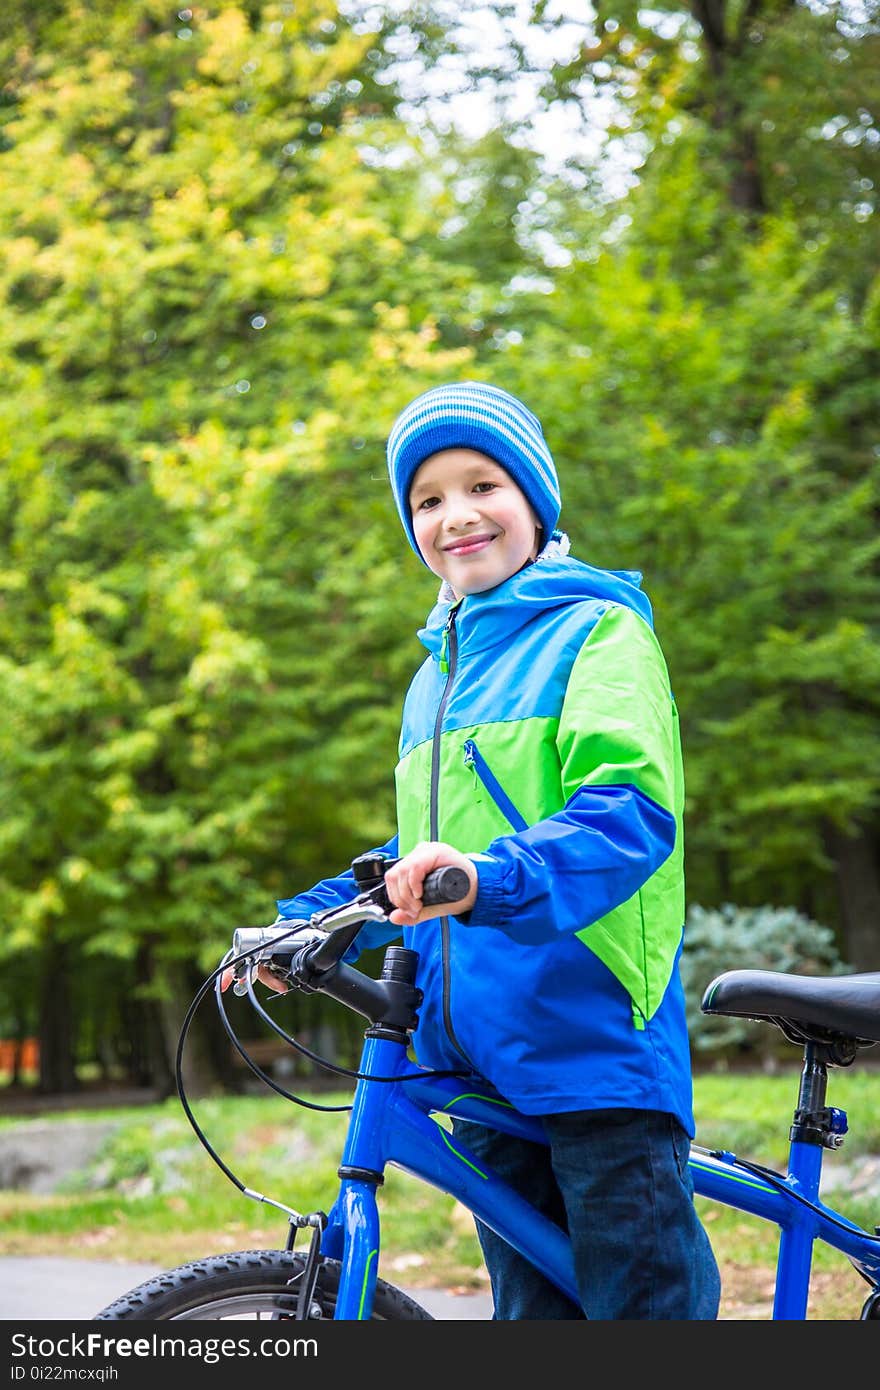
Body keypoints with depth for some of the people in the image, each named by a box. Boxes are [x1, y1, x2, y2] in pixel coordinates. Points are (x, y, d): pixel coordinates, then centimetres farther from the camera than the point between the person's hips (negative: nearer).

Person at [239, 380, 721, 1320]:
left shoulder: (598, 627, -1)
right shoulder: (436, 674, 22)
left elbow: (632, 804, -18)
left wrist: (496, 878, -34)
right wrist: (308, 920, 14)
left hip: (595, 1036, -7)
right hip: (475, 1049, 7)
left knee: (646, 1304, -8)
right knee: (531, 1304, 10)